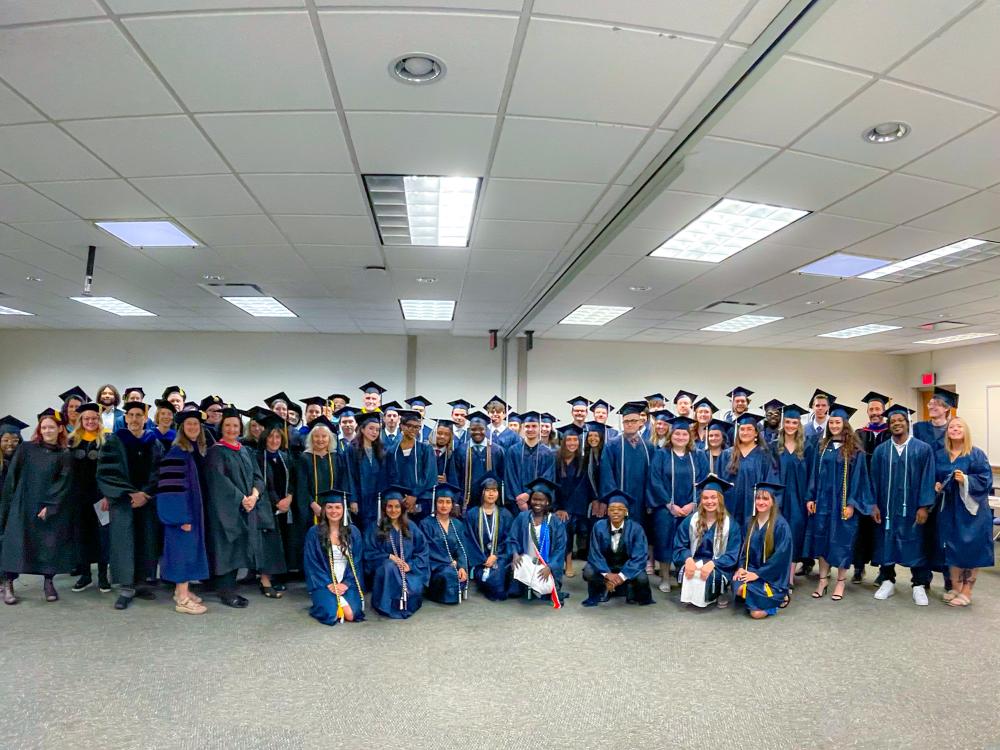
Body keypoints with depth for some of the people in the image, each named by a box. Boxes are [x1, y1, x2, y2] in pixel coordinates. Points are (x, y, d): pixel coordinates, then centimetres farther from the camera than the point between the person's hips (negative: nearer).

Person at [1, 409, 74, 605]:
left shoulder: (65, 456, 2)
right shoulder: (27, 449, 4)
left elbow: (64, 484, -5)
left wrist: (49, 507, -13)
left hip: (52, 510, 0)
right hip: (23, 505, 0)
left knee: (50, 545, 1)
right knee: (17, 543, -1)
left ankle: (48, 582, 13)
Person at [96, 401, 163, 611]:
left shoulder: (155, 443, 8)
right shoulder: (114, 441, 1)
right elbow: (107, 473, -6)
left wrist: (145, 494, -11)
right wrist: (131, 493, -14)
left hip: (148, 499, 3)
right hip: (122, 499, -2)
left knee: (146, 541, 4)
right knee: (124, 540, -6)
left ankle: (141, 583, 14)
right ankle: (126, 588, -1)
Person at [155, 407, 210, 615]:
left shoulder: (200, 451, 10)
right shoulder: (176, 453, -15)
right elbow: (173, 487, -20)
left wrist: (195, 512, 14)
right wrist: (182, 516, -23)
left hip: (196, 508, 8)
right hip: (183, 510, -8)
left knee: (191, 548, 14)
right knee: (184, 549, -5)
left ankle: (181, 590, 26)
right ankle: (182, 599, 1)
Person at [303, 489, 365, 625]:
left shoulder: (353, 531, 4)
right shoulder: (314, 532, -1)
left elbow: (357, 562, 3)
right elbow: (311, 564, -2)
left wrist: (346, 583, -11)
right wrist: (328, 584, -12)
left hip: (348, 583, 1)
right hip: (324, 583, -1)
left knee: (350, 615, -23)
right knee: (332, 615, -26)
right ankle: (324, 604, 9)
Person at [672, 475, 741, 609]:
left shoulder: (730, 524, -4)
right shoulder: (690, 521, 1)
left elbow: (732, 555, -7)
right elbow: (679, 547, 1)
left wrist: (712, 564, -26)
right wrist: (688, 559, -23)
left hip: (719, 567, -1)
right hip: (694, 562, 1)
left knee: (710, 575, -34)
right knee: (686, 571, -32)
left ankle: (718, 594, 3)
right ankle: (690, 595, 2)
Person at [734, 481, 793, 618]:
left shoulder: (781, 525, -12)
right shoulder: (751, 522, 7)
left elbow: (781, 555, -15)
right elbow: (745, 547, 13)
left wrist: (758, 573, -17)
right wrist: (741, 567, -5)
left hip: (771, 575, -5)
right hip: (752, 569, 5)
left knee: (757, 613, -22)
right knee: (738, 588, -27)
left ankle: (777, 598, 8)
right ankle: (754, 599, 6)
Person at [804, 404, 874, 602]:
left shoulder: (854, 450, -5)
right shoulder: (822, 447, 7)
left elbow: (857, 477, -8)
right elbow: (815, 473, 8)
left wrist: (851, 503, -13)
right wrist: (811, 498, 3)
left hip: (842, 502, -4)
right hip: (823, 500, 4)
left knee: (841, 541, 3)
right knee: (822, 539, 7)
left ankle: (840, 582, 15)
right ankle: (823, 579, 18)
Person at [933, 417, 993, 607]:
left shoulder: (977, 454, -5)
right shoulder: (940, 455, 9)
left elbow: (985, 479, -11)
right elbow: (934, 477, 16)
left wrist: (965, 480, -24)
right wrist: (936, 485, -4)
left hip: (970, 509, -4)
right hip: (948, 509, 4)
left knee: (970, 549, -2)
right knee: (951, 548, 8)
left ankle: (967, 592, 8)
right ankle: (955, 588, 19)